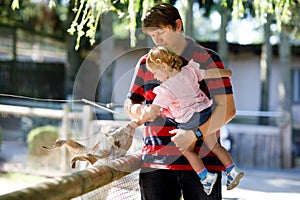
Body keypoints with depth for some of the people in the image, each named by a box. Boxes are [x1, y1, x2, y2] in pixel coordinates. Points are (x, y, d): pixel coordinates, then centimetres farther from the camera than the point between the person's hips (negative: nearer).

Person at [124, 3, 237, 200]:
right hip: (155, 163, 3)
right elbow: (130, 104, 22)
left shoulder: (207, 59, 1)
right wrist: (140, 110, -2)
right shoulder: (146, 63, 14)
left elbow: (227, 109, -6)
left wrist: (195, 133, -20)